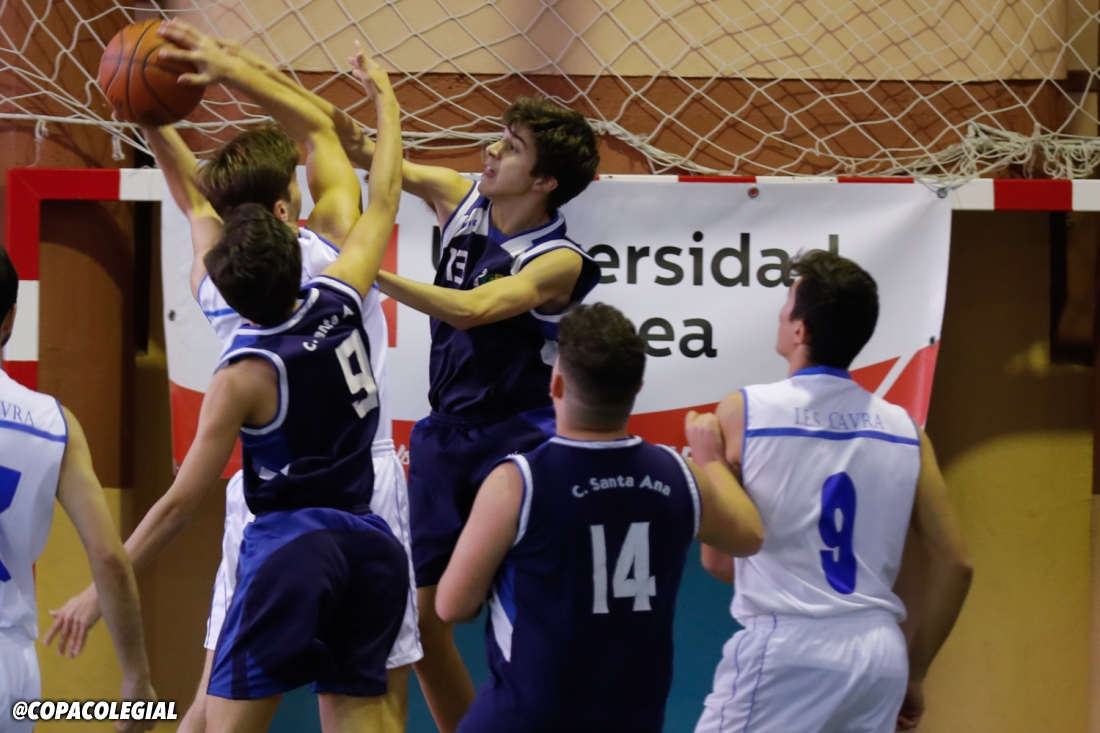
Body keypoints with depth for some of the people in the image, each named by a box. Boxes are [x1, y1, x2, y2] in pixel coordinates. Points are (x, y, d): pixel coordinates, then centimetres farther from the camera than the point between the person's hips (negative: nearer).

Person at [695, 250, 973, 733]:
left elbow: (717, 561, 2)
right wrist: (912, 675, 16)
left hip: (784, 651, -5)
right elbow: (954, 564, 7)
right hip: (879, 654, 5)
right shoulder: (903, 429, 6)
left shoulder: (742, 413, -4)